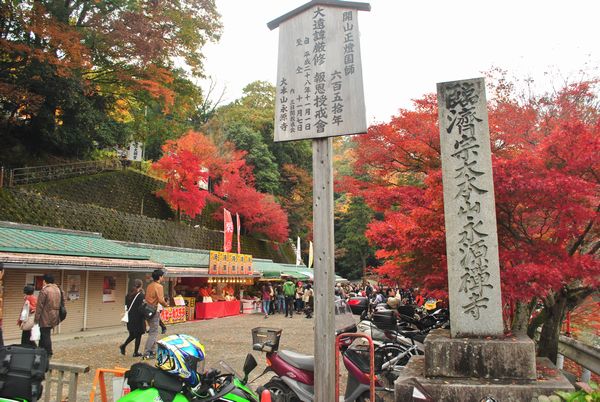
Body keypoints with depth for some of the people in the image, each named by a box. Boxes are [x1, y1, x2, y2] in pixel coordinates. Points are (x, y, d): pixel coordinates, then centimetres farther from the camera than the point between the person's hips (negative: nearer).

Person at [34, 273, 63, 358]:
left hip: (46, 318, -8)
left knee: (45, 336, 1)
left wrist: (36, 318, -9)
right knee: (46, 335, 16)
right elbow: (59, 304, 14)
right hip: (54, 318, 8)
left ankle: (48, 353, 5)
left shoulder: (44, 290, -14)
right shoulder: (58, 290, 10)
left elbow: (40, 306, -14)